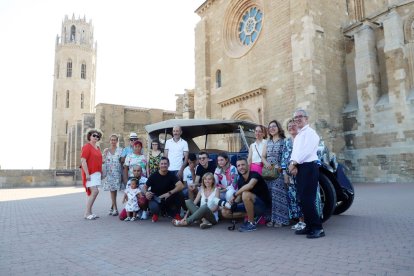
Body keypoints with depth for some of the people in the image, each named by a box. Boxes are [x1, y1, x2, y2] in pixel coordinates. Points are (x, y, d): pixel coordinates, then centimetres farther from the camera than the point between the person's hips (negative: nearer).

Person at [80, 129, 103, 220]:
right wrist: (87, 174, -20)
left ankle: (89, 212, 16)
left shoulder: (97, 148, 16)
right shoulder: (87, 146, -8)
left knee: (92, 193, 10)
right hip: (90, 173, -8)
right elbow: (83, 161, -15)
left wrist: (101, 173, 16)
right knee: (95, 191, -14)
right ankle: (87, 213, -5)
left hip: (97, 173, 8)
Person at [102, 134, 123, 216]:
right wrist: (105, 153, -4)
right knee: (112, 190, -1)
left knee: (114, 189, -5)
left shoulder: (120, 150, 6)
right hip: (109, 173, 1)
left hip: (117, 173, -1)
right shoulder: (106, 150, 12)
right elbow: (103, 161, 8)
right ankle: (115, 208, 7)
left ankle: (112, 206, 10)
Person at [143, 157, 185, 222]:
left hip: (168, 199, 1)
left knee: (180, 194, -27)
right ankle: (155, 214, 7)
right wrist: (146, 193, -20)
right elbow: (145, 186, 3)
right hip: (156, 198, -1)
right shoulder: (154, 175, -10)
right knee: (154, 207, -36)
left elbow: (181, 186, -23)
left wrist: (169, 193, -34)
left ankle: (176, 214, 0)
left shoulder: (171, 175, -9)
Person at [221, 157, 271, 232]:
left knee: (246, 194, -35)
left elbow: (250, 185, -39)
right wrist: (232, 203, -19)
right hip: (249, 206, 7)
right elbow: (239, 198, 3)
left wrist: (234, 195, -28)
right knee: (225, 212, -3)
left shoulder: (254, 175, -17)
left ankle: (251, 223, -17)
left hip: (263, 205, -7)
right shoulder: (240, 181, 2)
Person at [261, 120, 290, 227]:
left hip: (279, 172, -5)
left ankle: (280, 219, 2)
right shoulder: (267, 142, 16)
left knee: (278, 194, -7)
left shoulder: (284, 141, 0)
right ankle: (272, 218, 12)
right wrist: (266, 163, -6)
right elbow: (263, 156, 14)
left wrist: (281, 167, -20)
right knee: (270, 195, 4)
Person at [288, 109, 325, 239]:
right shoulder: (298, 136, 21)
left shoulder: (310, 132, -6)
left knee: (307, 199, -11)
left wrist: (294, 163, -14)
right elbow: (295, 152, 14)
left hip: (308, 167, -9)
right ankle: (309, 226, 19)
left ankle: (318, 228, -3)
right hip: (299, 168, 9)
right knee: (302, 198, 10)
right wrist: (293, 165, -4)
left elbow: (306, 150, -18)